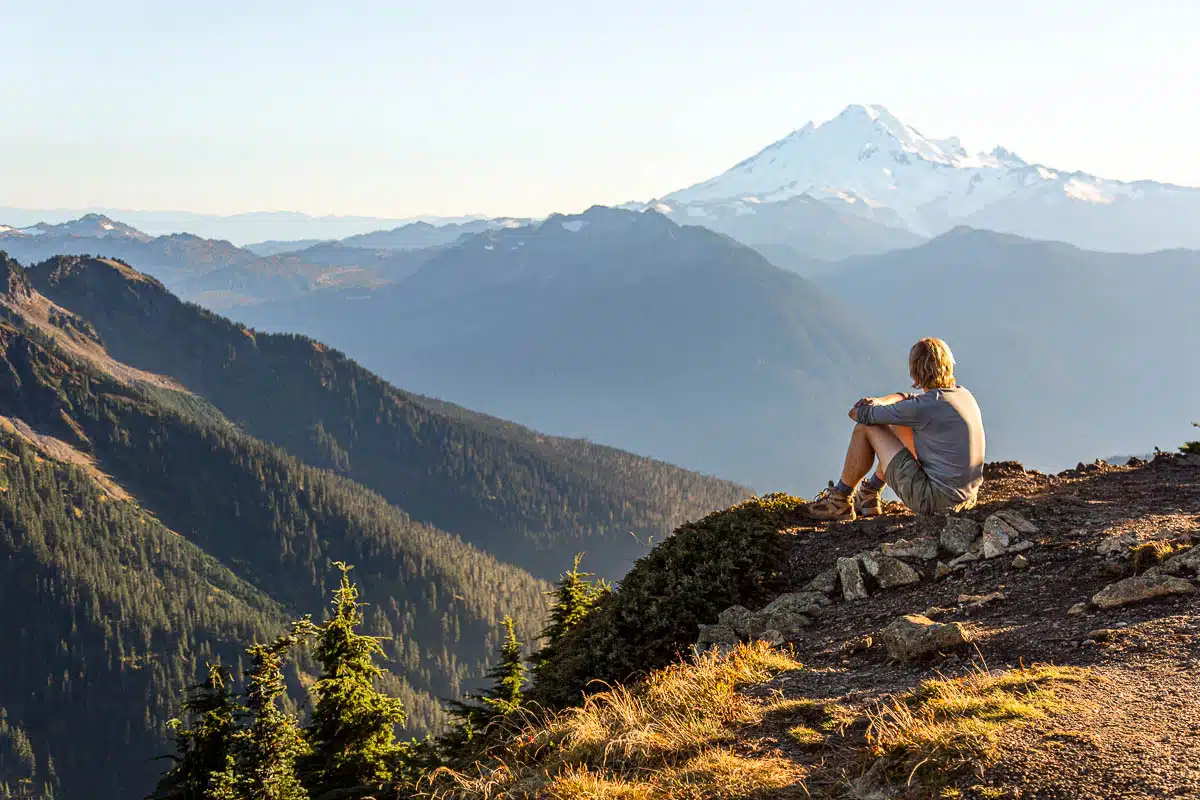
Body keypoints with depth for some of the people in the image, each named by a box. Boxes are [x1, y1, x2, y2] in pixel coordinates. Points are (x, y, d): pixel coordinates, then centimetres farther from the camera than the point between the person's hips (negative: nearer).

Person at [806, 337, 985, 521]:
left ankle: (840, 501, 18)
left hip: (934, 499, -9)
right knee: (897, 426, 27)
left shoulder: (927, 407, -21)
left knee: (865, 428, 3)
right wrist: (880, 402, 3)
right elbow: (908, 399, 23)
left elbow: (861, 415, -8)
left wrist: (859, 411, 16)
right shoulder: (963, 395, 6)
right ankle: (868, 496, 39)